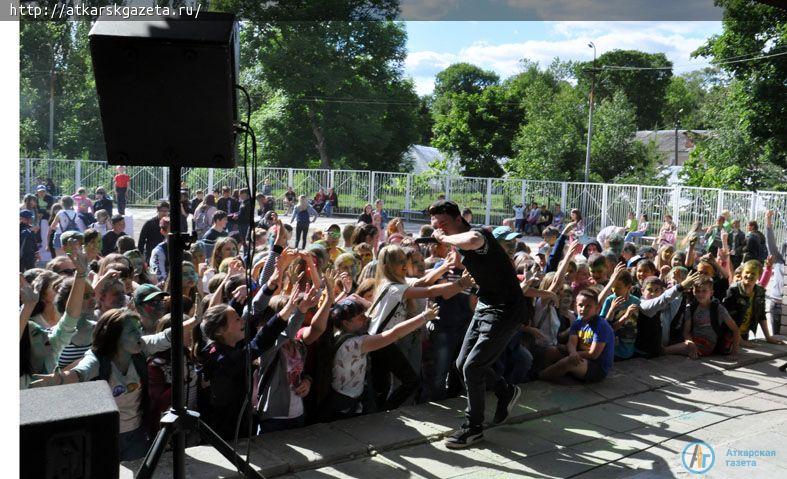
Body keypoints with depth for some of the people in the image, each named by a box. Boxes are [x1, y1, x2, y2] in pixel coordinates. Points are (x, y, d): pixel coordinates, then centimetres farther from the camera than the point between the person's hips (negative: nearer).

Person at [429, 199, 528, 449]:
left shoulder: (479, 234, -22)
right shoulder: (458, 245, 6)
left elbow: (472, 240, -50)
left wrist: (445, 239, -33)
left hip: (504, 311, -9)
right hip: (484, 307, 10)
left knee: (472, 367, -9)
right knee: (463, 363, 12)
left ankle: (473, 427, 10)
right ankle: (506, 392, 36)